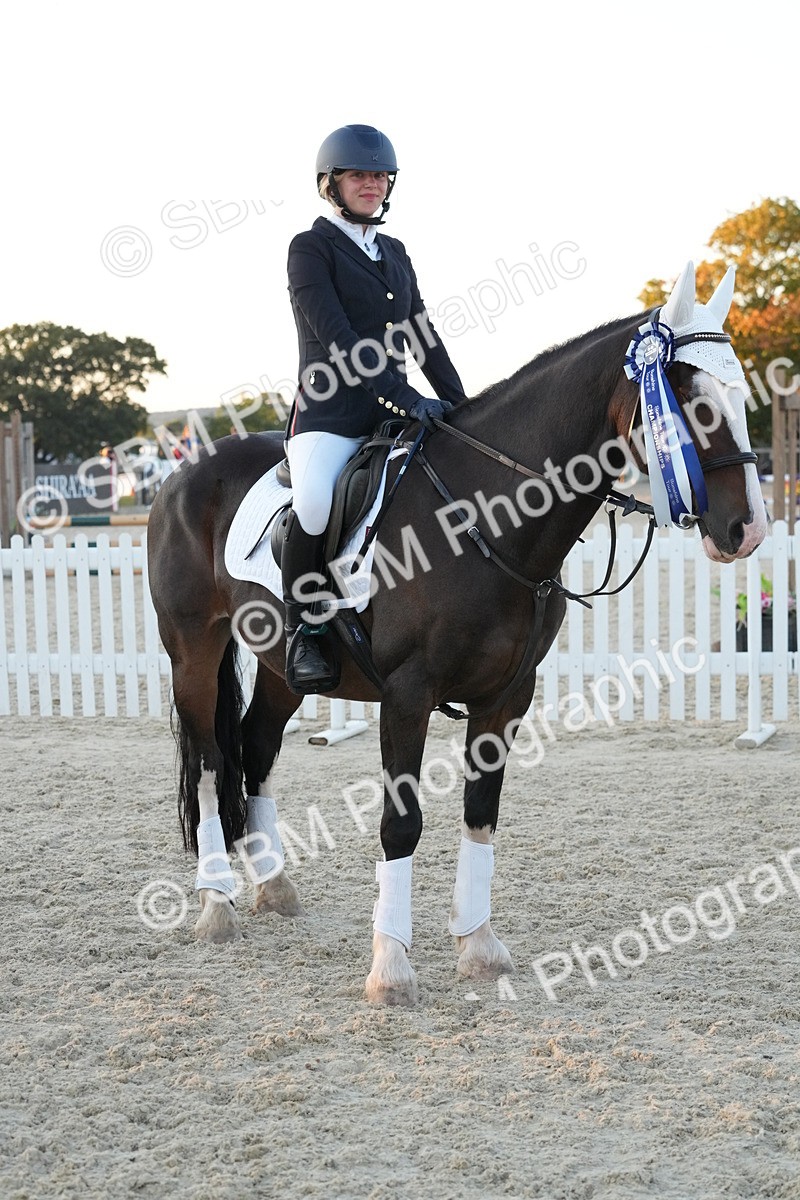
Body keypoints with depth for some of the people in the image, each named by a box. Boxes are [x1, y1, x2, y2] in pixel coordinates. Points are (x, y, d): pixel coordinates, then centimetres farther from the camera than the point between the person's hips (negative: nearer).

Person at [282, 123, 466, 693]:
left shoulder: (395, 253, 19)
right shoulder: (311, 248, -1)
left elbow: (425, 339, 19)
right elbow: (336, 338, -14)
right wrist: (404, 397, -23)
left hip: (394, 412, 7)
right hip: (330, 414, -7)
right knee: (314, 506, -33)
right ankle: (305, 633, -13)